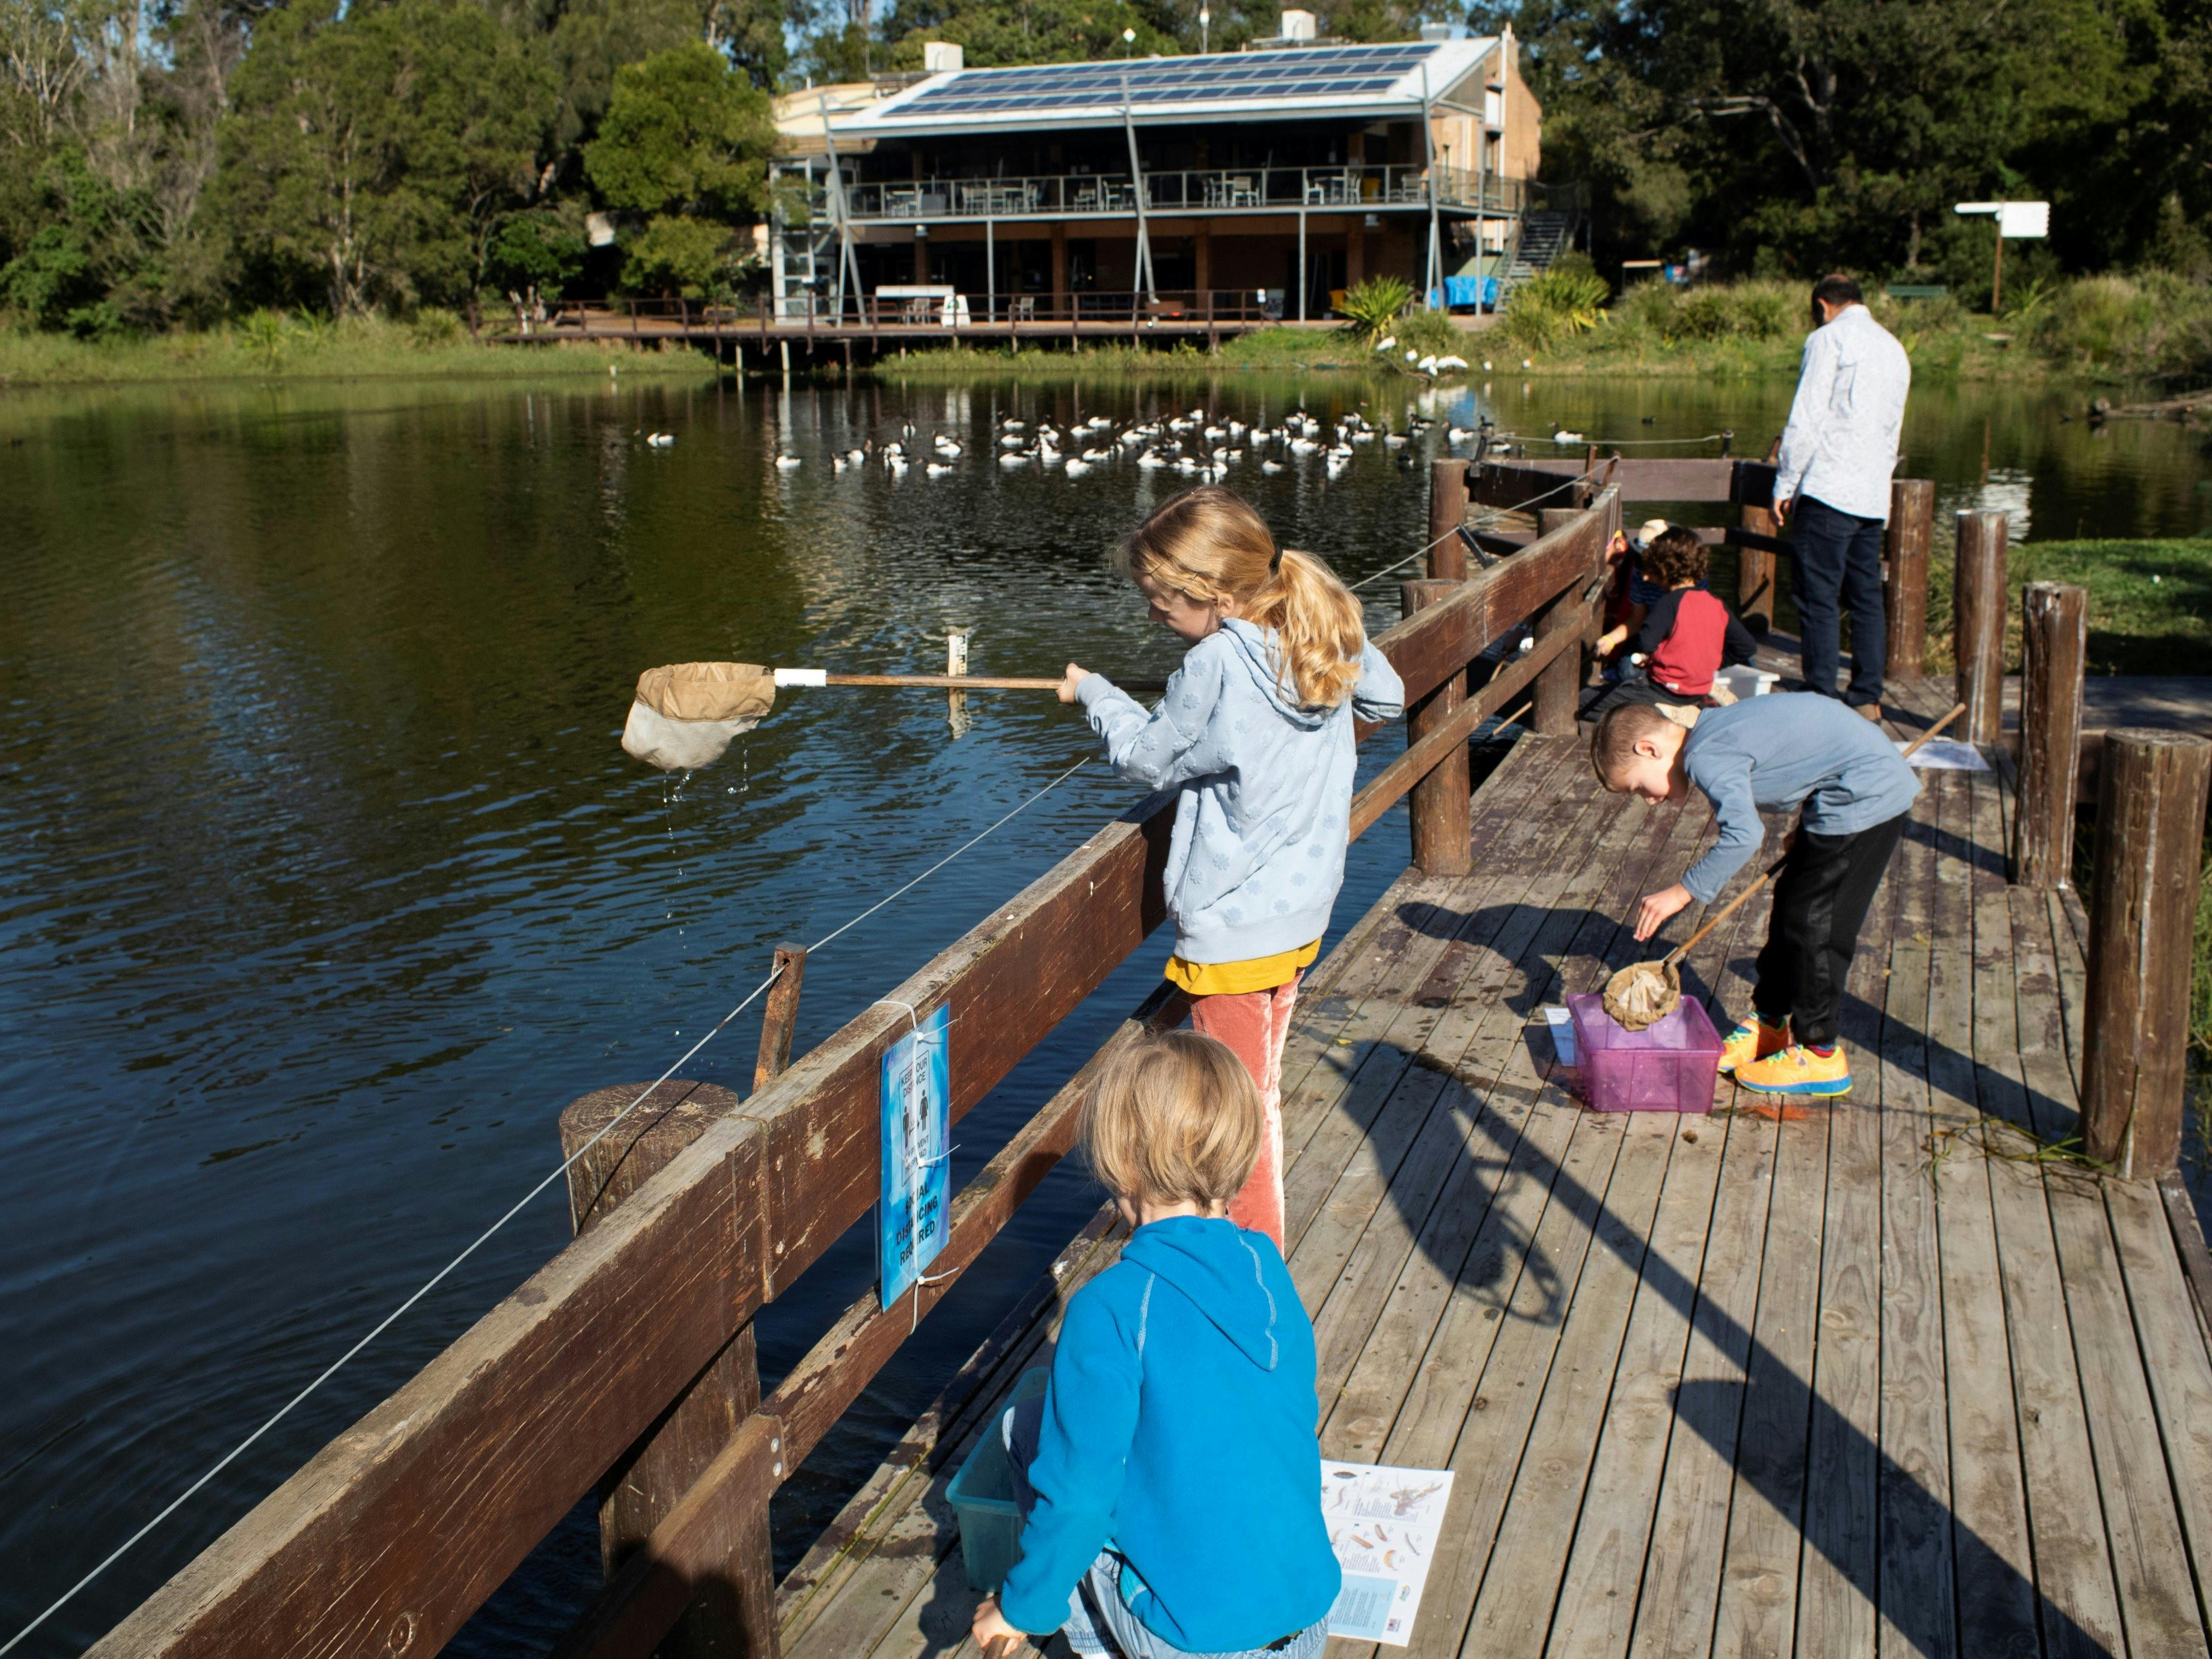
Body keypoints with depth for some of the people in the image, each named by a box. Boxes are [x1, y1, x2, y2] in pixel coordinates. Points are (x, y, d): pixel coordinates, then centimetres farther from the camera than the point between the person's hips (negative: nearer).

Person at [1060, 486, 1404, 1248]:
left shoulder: (1215, 666, -23)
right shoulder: (1326, 636, -2)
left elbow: (1151, 757, -6)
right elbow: (1386, 697, 17)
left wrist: (1095, 695, 10)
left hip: (1231, 922, -8)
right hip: (1304, 907, 8)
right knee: (1261, 1082, 21)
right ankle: (1253, 1231, 35)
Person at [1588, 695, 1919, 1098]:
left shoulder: (1706, 757, -23)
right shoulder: (1713, 731, 7)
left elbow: (1742, 835, -36)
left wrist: (1682, 893, -30)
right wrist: (1806, 834, 28)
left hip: (1866, 796, -10)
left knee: (1814, 925, -4)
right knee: (1793, 906, 17)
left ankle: (1820, 1056, 6)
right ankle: (1770, 1023, 30)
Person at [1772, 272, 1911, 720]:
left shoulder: (1829, 339, -3)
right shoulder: (1894, 349, 20)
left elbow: (1806, 419, -10)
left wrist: (1785, 484, -6)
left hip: (1828, 489, -7)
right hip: (1873, 496, 8)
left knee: (1817, 597, -6)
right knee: (1867, 598, 10)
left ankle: (1821, 699, -7)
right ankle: (1868, 698, 12)